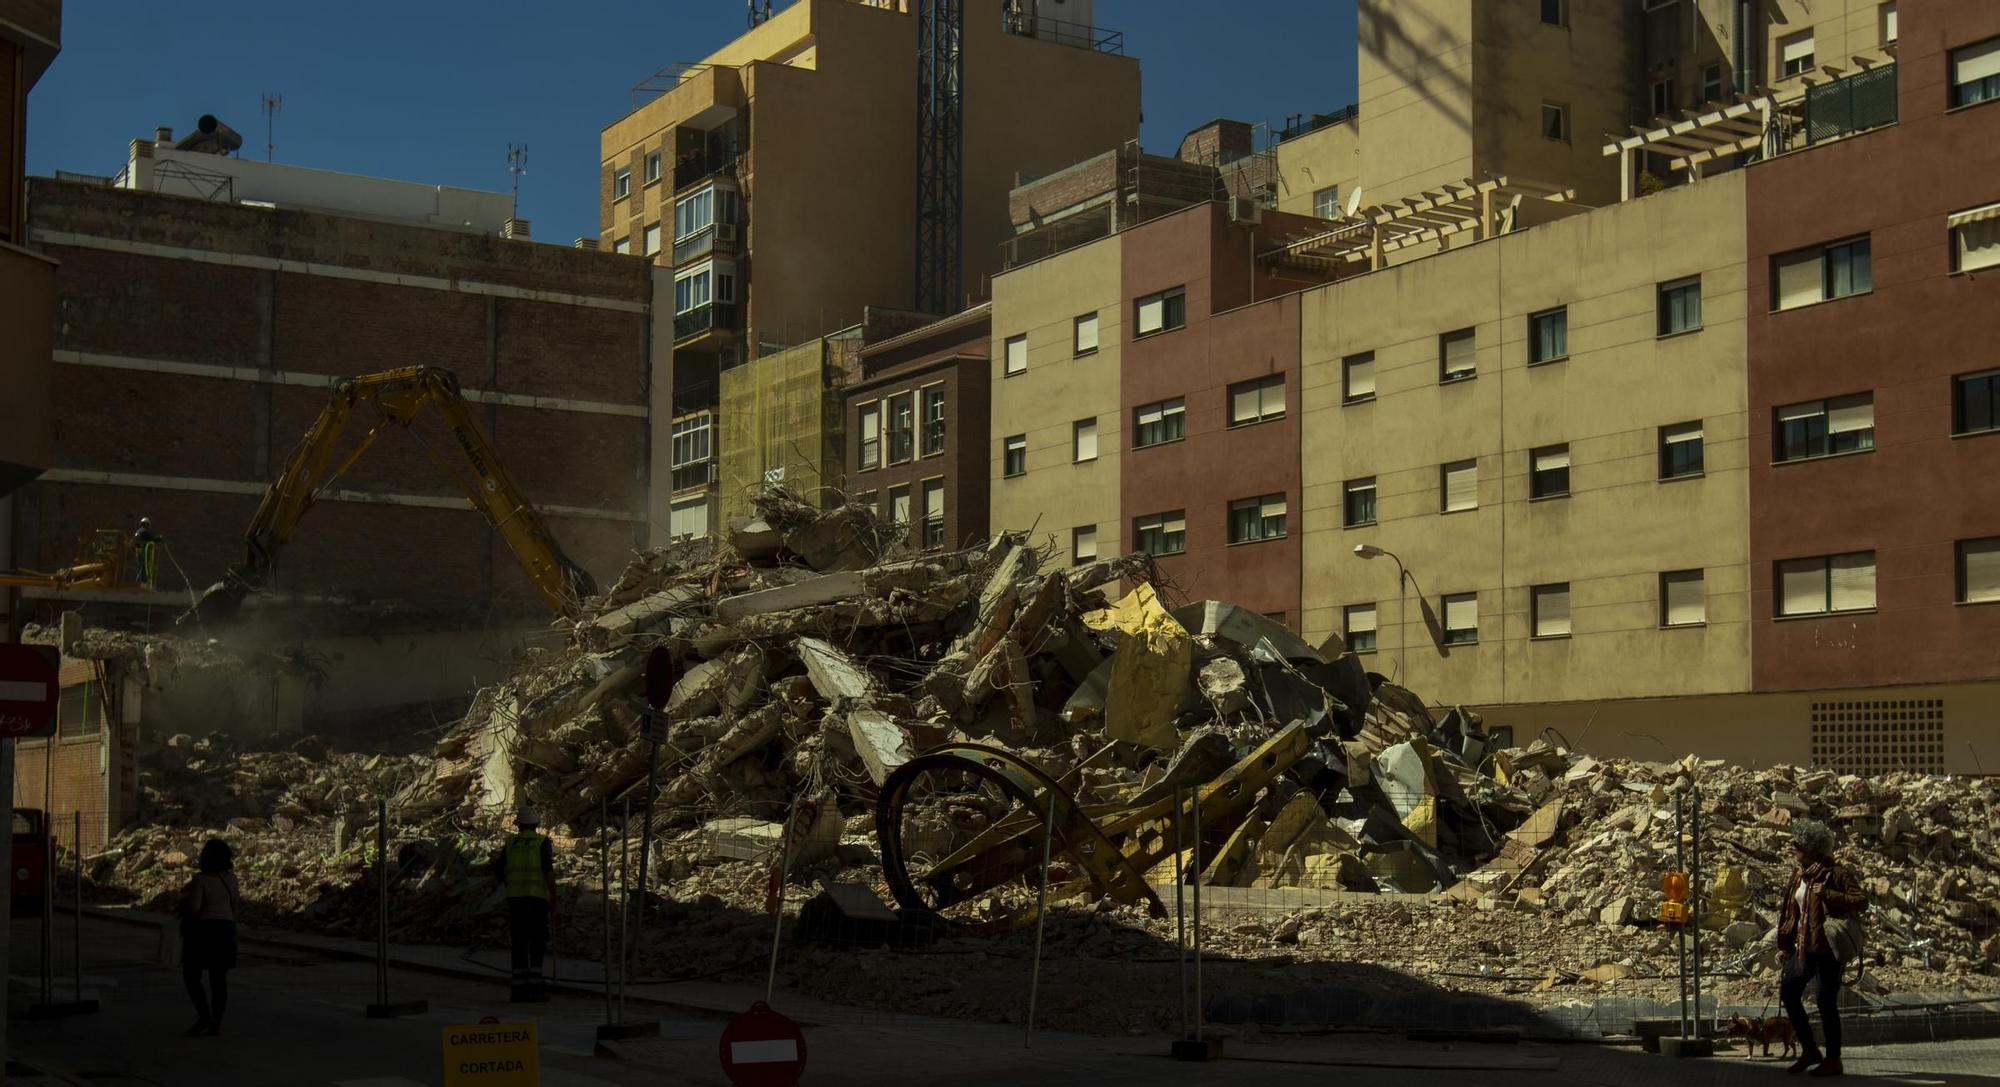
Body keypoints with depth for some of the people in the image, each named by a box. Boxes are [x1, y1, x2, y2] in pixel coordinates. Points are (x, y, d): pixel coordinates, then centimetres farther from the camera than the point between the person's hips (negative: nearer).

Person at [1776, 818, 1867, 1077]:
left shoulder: (1835, 874, -13)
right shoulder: (1800, 875, 11)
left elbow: (1862, 901, -21)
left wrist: (1827, 894, -27)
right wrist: (1786, 944, 15)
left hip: (1826, 948, -9)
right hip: (1803, 947, 9)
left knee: (1826, 1001, -4)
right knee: (1788, 993, 7)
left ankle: (1833, 1059, 7)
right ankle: (1809, 1050, 19)